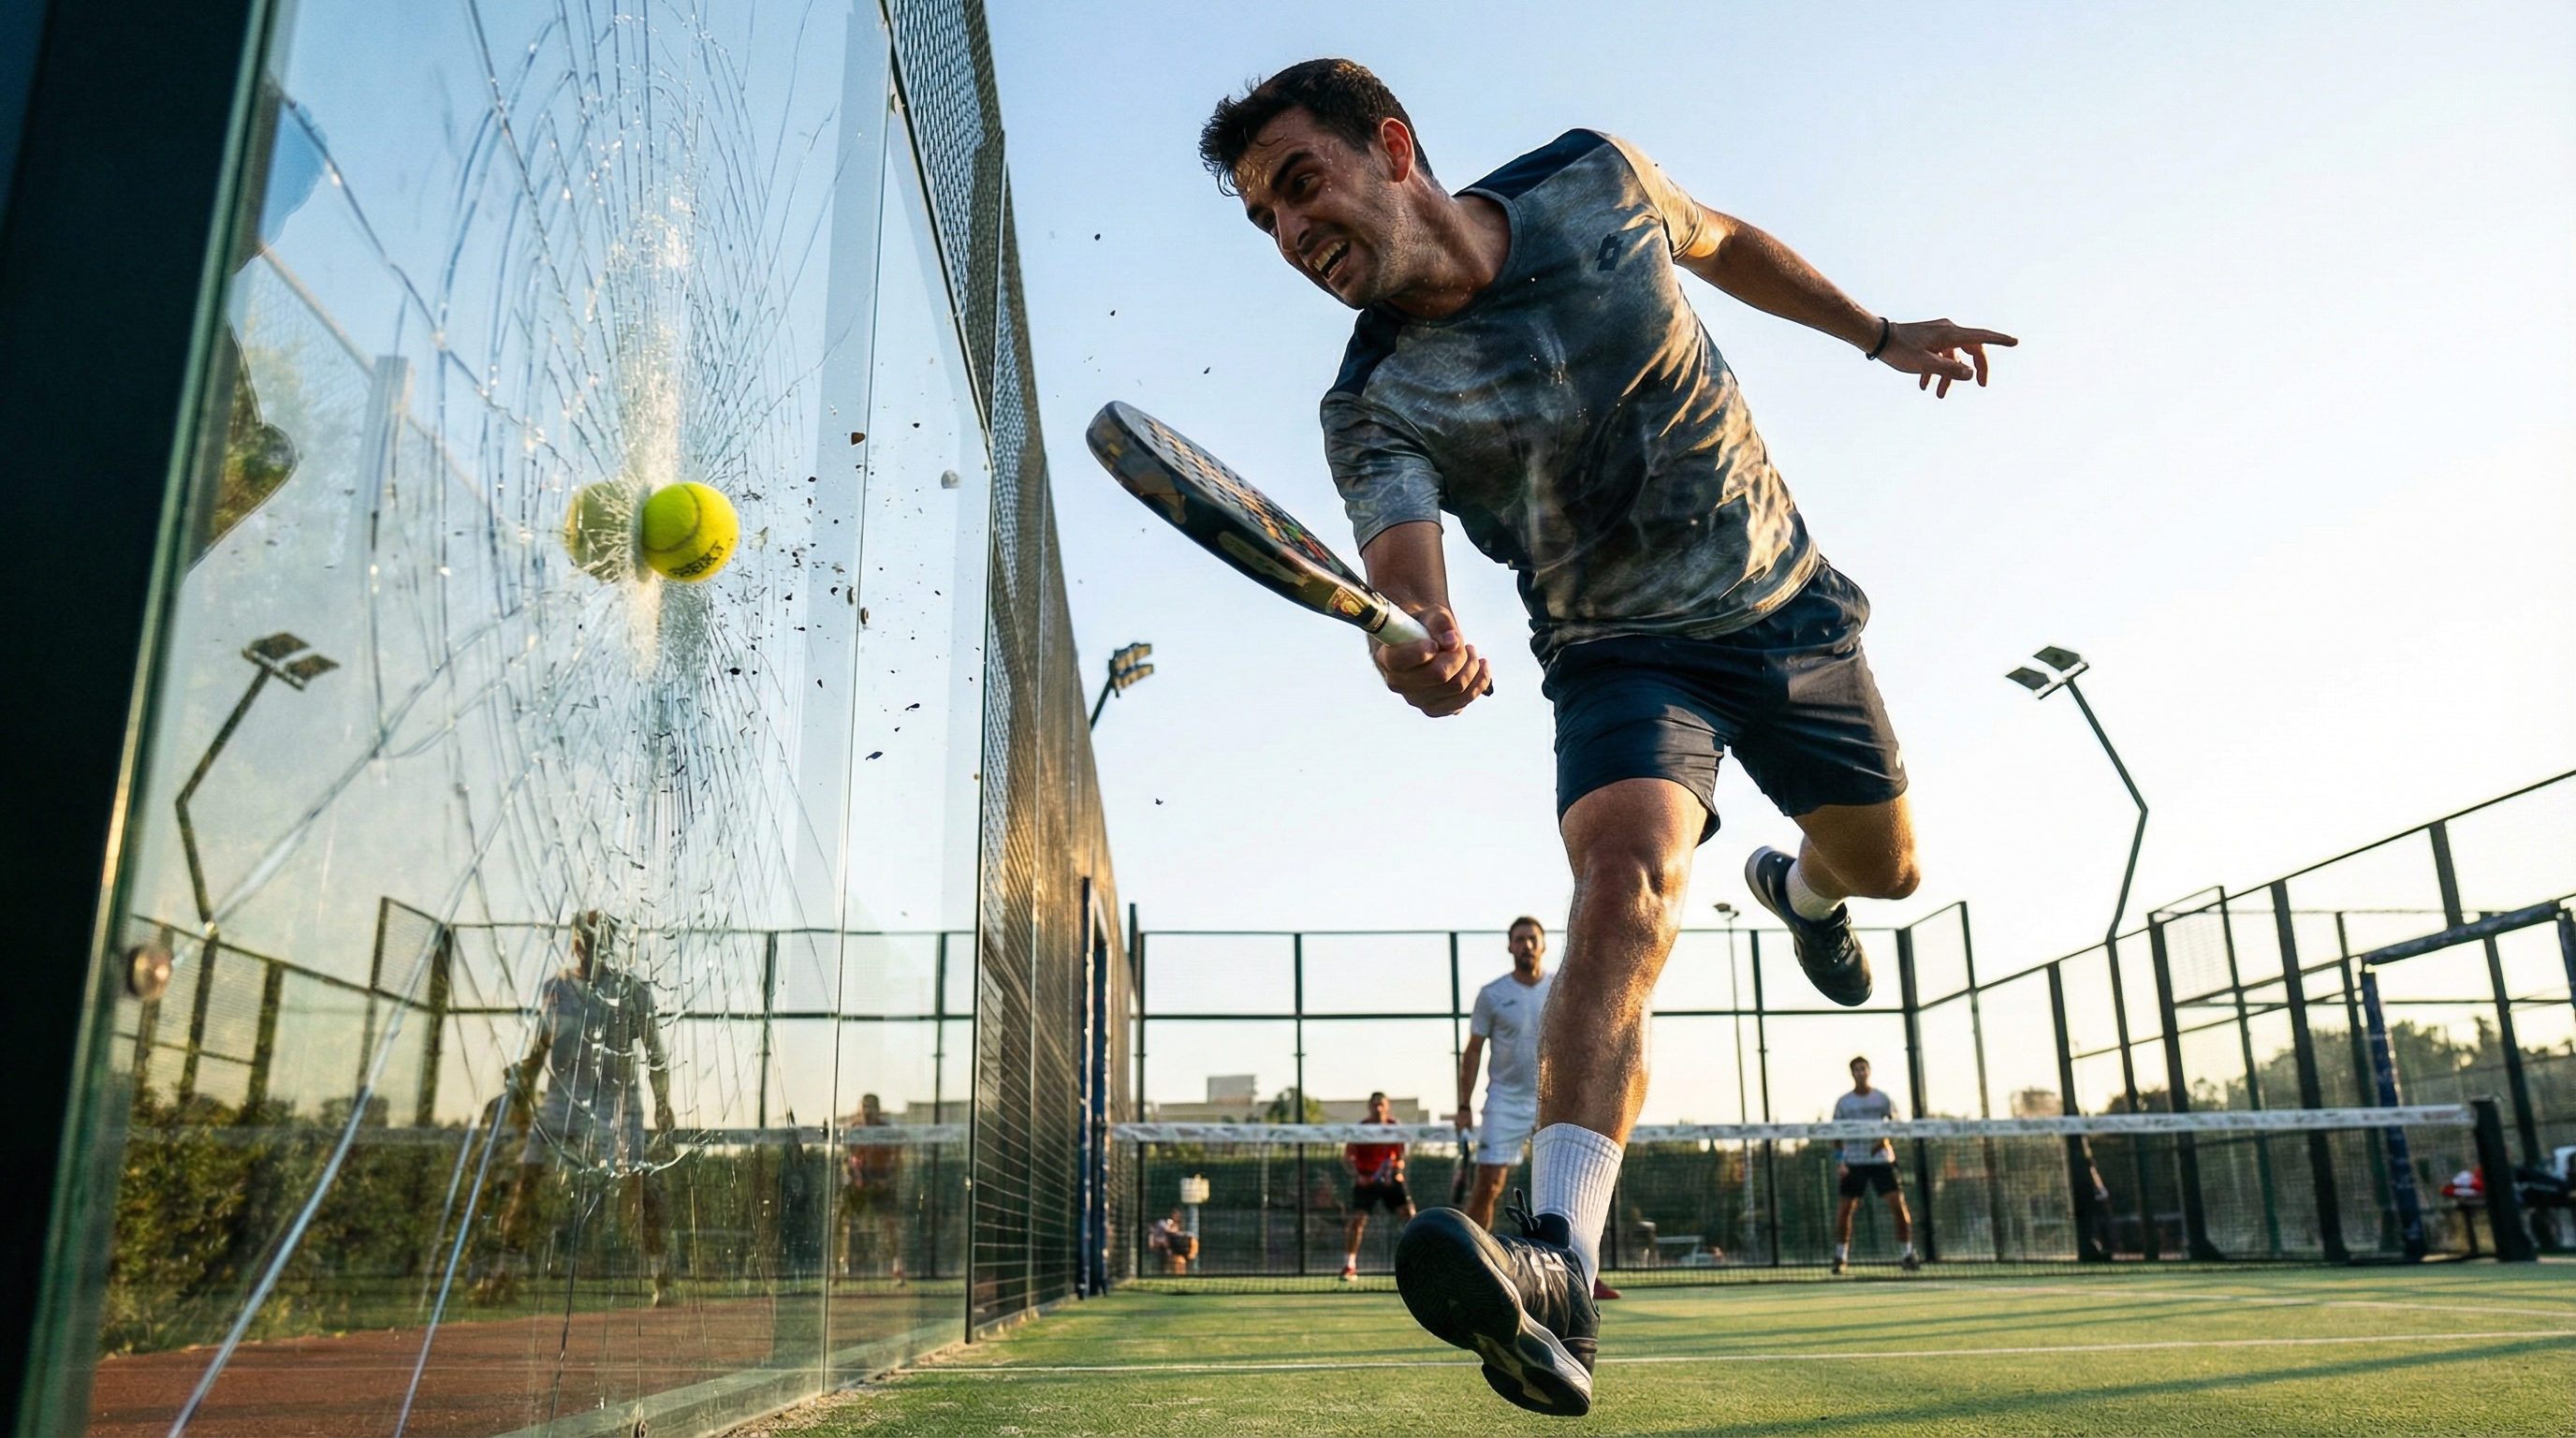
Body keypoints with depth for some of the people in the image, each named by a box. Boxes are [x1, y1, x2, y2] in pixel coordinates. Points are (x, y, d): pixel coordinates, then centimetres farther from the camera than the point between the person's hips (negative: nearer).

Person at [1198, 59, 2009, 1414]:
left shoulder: (1593, 178, -10)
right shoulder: (1374, 410, -19)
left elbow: (1725, 242, 11)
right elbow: (1402, 570, -35)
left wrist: (1877, 333, 16)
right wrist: (1419, 644, -58)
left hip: (1788, 603, 4)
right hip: (1623, 653, -4)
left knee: (1882, 864, 16)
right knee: (1628, 872, -31)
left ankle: (1800, 889, 56)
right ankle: (1559, 1265, -39)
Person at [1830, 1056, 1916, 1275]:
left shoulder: (1882, 1098, 4)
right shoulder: (1843, 1102, 3)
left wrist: (1883, 1138, -16)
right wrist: (1839, 1161, -5)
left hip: (1881, 1159, 0)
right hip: (1854, 1161, 0)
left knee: (1898, 1204, -8)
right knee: (1846, 1207, -2)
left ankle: (1906, 1254, 4)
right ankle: (1840, 1256, 9)